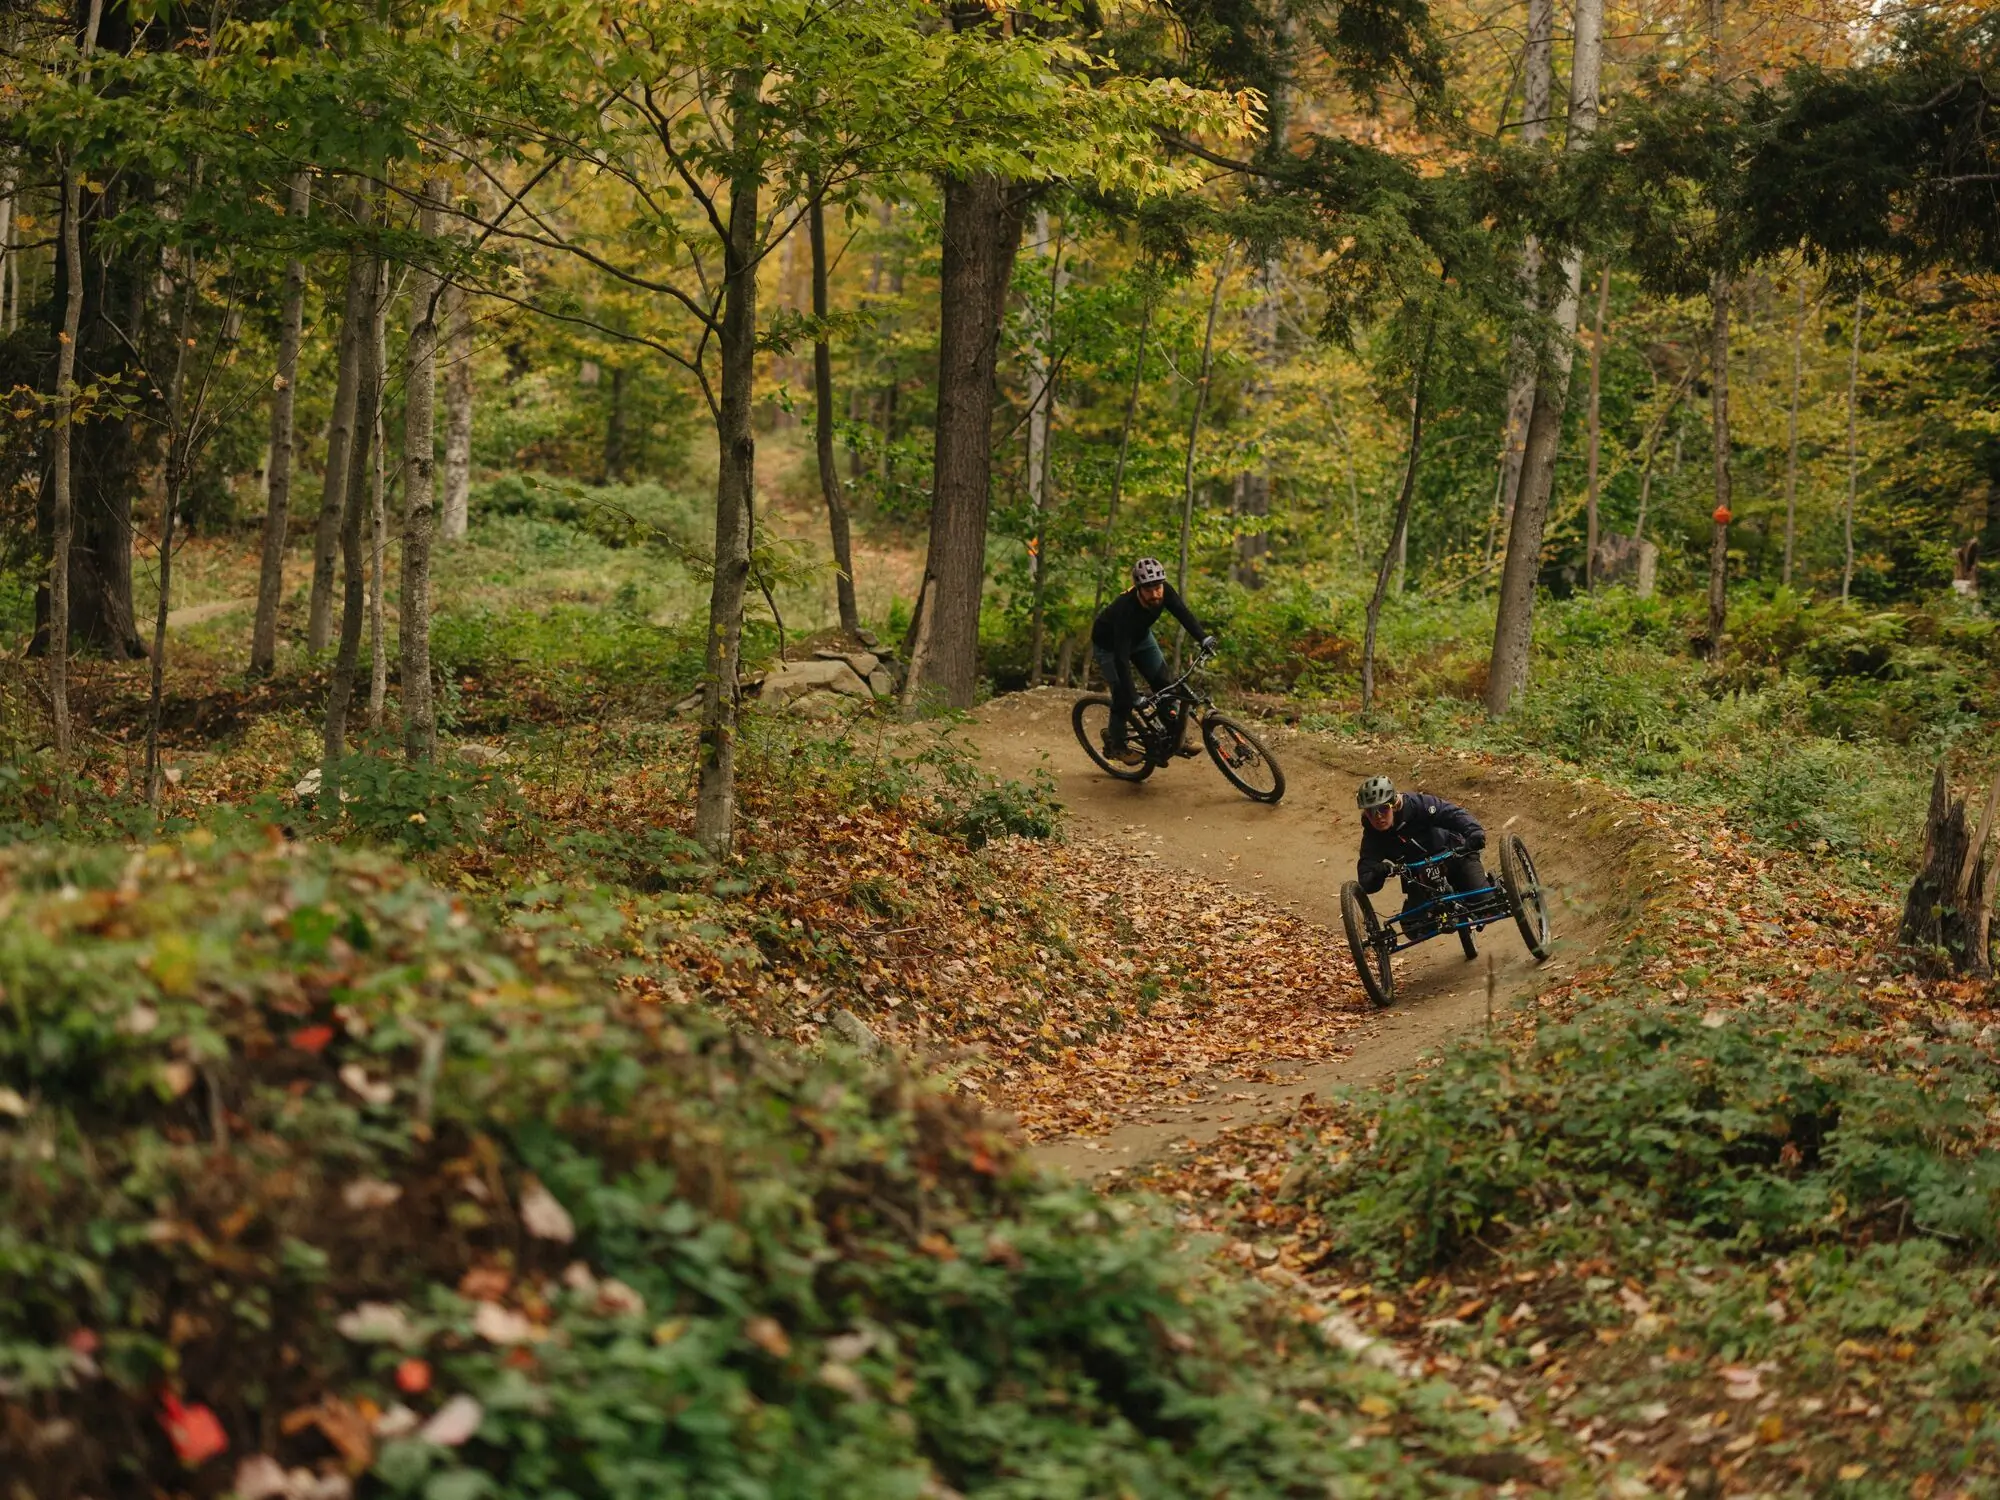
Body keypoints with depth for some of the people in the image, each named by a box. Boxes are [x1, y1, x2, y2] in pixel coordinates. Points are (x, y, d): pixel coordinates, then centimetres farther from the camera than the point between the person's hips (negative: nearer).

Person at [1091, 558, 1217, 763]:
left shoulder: (1164, 592, -27)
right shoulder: (1125, 609, -42)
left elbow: (1183, 614, -30)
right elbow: (1121, 656, -44)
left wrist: (1204, 638, -48)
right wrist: (1131, 695, -47)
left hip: (1139, 636, 6)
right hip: (1108, 644, -6)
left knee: (1162, 680, -5)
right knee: (1123, 695, -10)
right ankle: (1116, 744, 11)